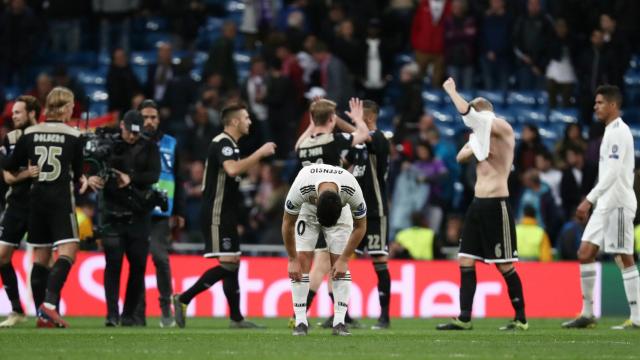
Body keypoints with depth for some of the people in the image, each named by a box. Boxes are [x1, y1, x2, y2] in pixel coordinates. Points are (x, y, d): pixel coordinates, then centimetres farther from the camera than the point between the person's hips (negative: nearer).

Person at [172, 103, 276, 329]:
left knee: (233, 262, 8)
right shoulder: (222, 143, -14)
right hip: (216, 215, -11)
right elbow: (232, 169, -32)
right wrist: (260, 153, -24)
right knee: (227, 263, -13)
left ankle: (237, 319, 7)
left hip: (225, 215, 11)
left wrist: (260, 155, 21)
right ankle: (183, 299, -11)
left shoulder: (229, 145, 18)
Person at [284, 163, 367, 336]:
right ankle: (300, 320, -9)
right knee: (302, 260, -13)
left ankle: (339, 321, -8)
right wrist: (292, 260, -17)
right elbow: (288, 224, -23)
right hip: (307, 210, -1)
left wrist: (344, 260, -18)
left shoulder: (352, 191, -39)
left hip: (340, 212, 1)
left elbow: (360, 227, -19)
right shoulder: (300, 188, -42)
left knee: (339, 263, -10)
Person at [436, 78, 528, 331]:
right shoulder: (480, 133, 17)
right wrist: (473, 149, -6)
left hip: (496, 205, -9)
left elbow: (467, 113, -21)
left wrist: (451, 90, -9)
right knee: (466, 260, 4)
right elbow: (460, 157, 15)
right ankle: (464, 319, 4)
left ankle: (521, 319, 4)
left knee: (505, 265, -5)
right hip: (478, 203, 9)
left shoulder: (502, 129, -10)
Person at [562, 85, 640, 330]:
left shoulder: (619, 132, -13)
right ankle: (587, 314, 7)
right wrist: (591, 202, 20)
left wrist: (589, 200, -23)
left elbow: (613, 173, -21)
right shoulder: (611, 131, 18)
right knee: (585, 253, 4)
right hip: (605, 204, 10)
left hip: (618, 204, -10)